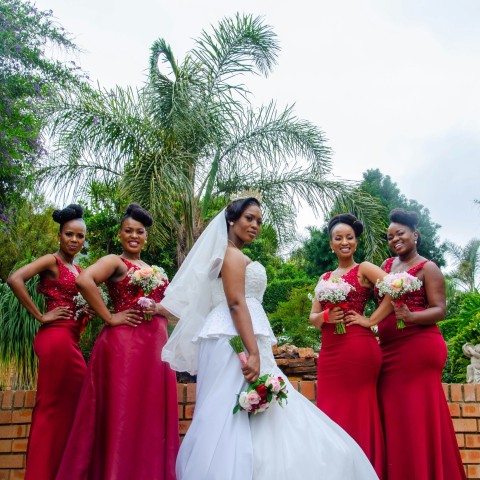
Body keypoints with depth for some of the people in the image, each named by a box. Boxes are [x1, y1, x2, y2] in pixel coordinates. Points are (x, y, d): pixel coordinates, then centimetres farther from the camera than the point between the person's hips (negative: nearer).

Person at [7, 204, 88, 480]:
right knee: (54, 406, -3)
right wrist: (40, 316, -17)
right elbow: (15, 279, -21)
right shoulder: (52, 261, -7)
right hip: (57, 338, -8)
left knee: (69, 404, 11)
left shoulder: (77, 269, 17)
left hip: (70, 340, 8)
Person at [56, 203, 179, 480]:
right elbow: (84, 280, -20)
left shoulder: (151, 269, 22)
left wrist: (159, 308, 4)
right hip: (124, 343, -7)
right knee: (123, 415, -7)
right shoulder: (115, 262, 0)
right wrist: (109, 317, -17)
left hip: (155, 346, 7)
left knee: (151, 415, 7)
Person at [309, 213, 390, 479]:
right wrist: (326, 316, -8)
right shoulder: (325, 278, 17)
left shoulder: (364, 269, 0)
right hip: (329, 352, 6)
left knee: (357, 414, -1)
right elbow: (313, 317, 13)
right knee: (331, 415, 7)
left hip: (357, 349, -6)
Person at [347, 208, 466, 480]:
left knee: (419, 416, -4)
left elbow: (440, 310, -9)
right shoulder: (387, 265, 17)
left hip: (418, 347, -6)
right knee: (393, 416, 6)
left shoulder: (427, 268, -2)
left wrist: (411, 317, -24)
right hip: (389, 349, 6)